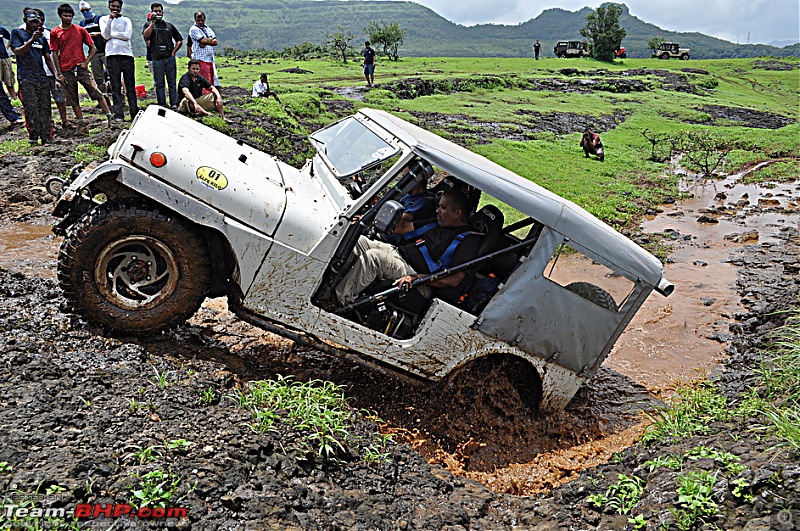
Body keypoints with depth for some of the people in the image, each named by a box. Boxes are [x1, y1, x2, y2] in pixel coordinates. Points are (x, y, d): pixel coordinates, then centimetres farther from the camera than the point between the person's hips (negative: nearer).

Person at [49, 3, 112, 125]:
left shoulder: (80, 30, 6)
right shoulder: (55, 32, 5)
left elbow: (93, 48, 8)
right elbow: (55, 54, 5)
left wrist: (86, 62, -5)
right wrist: (59, 73, -2)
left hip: (81, 68, -1)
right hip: (66, 71, 1)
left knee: (96, 92, -11)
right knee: (73, 100, 4)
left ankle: (109, 116, -9)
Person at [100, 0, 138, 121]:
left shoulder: (126, 20, 14)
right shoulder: (104, 19, 14)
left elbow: (127, 35, -2)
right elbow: (105, 35, -2)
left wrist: (111, 34, 0)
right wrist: (110, 19, -8)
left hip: (127, 54, 1)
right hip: (112, 55, -1)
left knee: (130, 85, -1)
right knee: (115, 86, -4)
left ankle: (134, 112, -1)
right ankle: (118, 114, -7)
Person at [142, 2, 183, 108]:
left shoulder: (169, 25, 17)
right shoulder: (149, 25, 13)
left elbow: (179, 40, 19)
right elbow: (146, 35, -9)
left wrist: (173, 51, 5)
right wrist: (153, 22, -8)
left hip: (170, 58, 1)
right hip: (156, 59, -1)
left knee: (172, 82, 0)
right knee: (159, 84, -1)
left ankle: (174, 104, 1)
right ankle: (162, 105, 0)